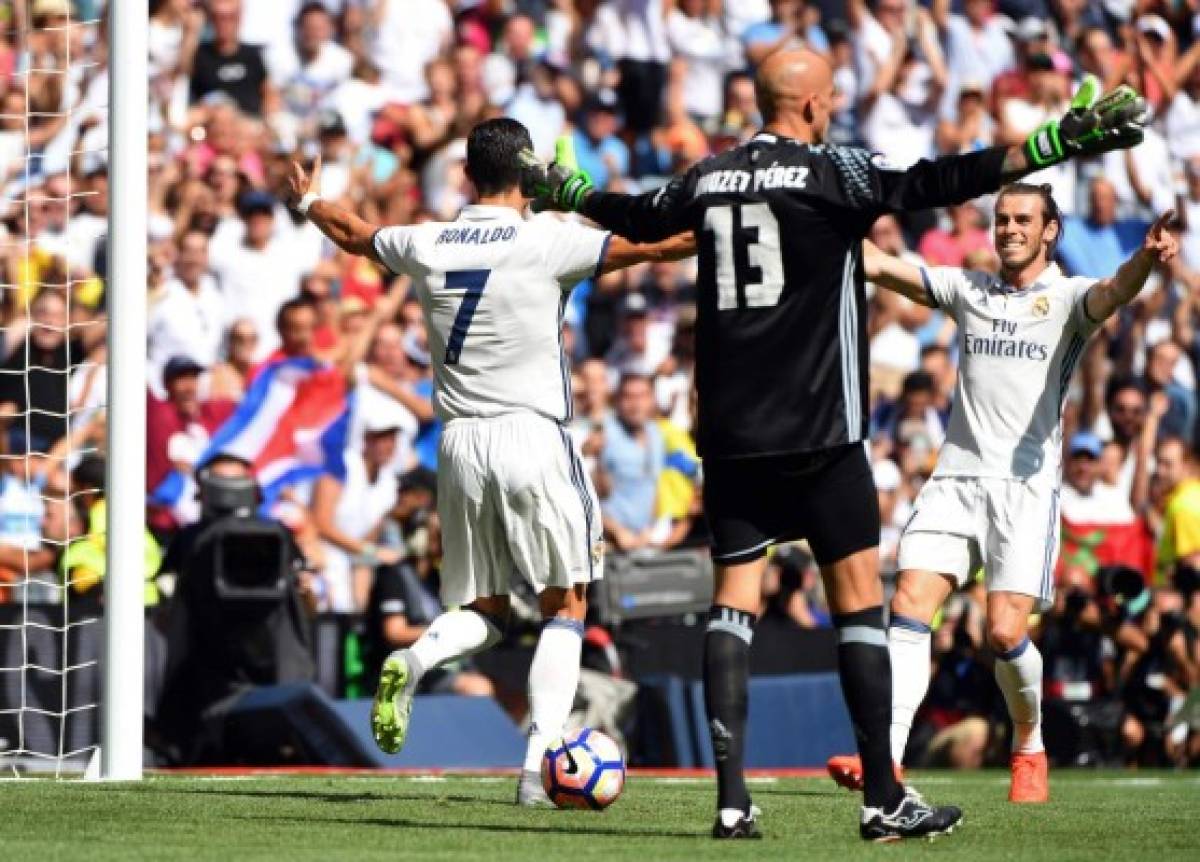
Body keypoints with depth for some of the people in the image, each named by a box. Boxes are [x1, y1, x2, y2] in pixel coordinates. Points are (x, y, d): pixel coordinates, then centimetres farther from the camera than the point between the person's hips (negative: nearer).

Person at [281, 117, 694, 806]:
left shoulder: (426, 244, 6)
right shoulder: (546, 241, -8)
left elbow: (354, 234, 27)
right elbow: (652, 246, -11)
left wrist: (309, 202, 47)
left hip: (459, 441, 4)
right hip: (533, 435, -4)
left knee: (484, 611, 16)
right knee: (566, 604, 4)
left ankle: (413, 663, -16)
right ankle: (541, 762, -10)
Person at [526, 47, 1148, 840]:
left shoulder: (708, 181, 8)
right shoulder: (830, 172, -7)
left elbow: (638, 216, 26)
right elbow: (931, 185, -17)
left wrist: (568, 194, 49)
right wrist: (1063, 142, -19)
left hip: (730, 434, 5)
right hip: (820, 432, -5)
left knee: (735, 596, 5)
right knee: (859, 596, 0)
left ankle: (732, 797, -3)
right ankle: (884, 799, -2)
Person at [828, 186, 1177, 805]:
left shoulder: (1067, 297, 2)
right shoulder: (967, 289, 14)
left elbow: (1113, 292, -20)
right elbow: (878, 267, 8)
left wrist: (1146, 259, -43)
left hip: (1026, 485, -3)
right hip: (955, 476, 3)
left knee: (1005, 633, -11)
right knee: (909, 606, -13)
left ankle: (1029, 748, 16)